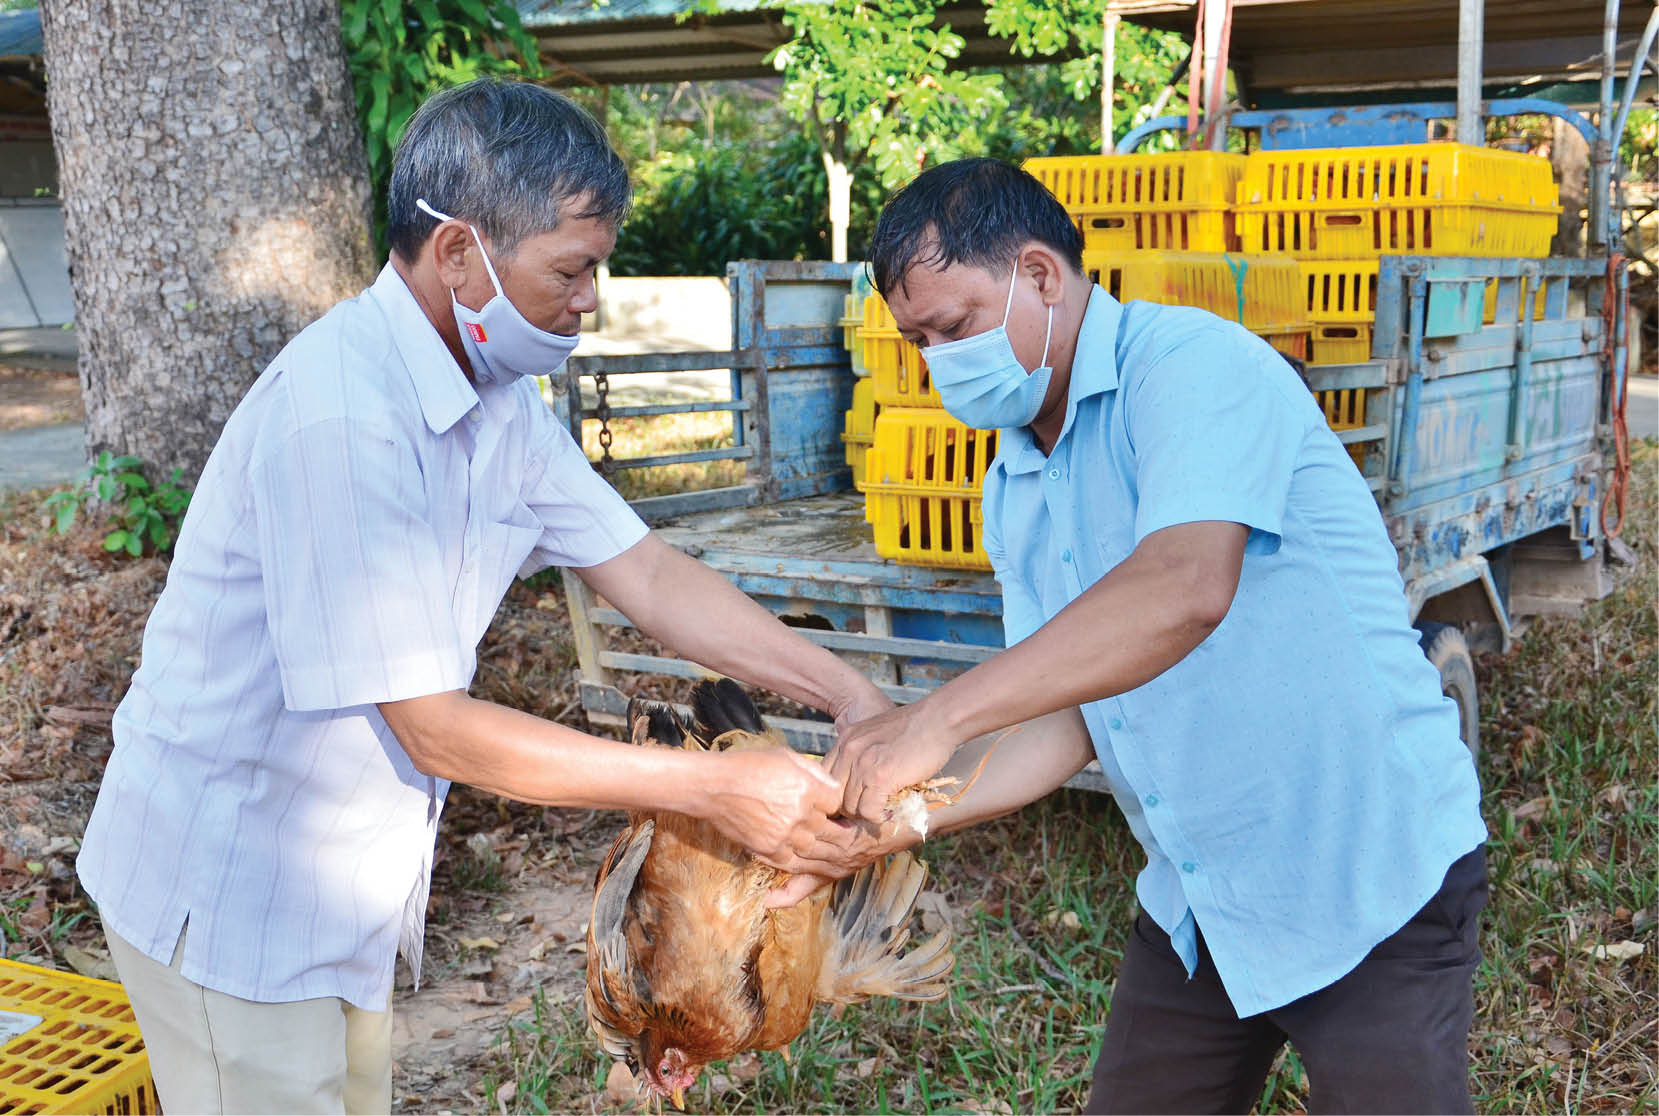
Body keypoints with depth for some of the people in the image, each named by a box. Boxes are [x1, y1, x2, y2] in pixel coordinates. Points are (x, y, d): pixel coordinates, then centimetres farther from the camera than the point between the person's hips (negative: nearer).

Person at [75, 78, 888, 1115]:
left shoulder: (503, 399, -1)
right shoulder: (341, 418, -31)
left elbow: (644, 571, 1)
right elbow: (438, 731, -29)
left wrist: (846, 691, -8)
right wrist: (714, 786, -26)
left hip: (346, 872, 8)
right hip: (230, 888, -8)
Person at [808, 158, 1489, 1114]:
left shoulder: (1193, 362, -17)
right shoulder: (1016, 493, 8)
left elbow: (1185, 589, -34)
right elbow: (1067, 721, 5)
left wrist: (940, 717, -34)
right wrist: (902, 814, -10)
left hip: (1369, 882, -8)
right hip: (1199, 898, 8)